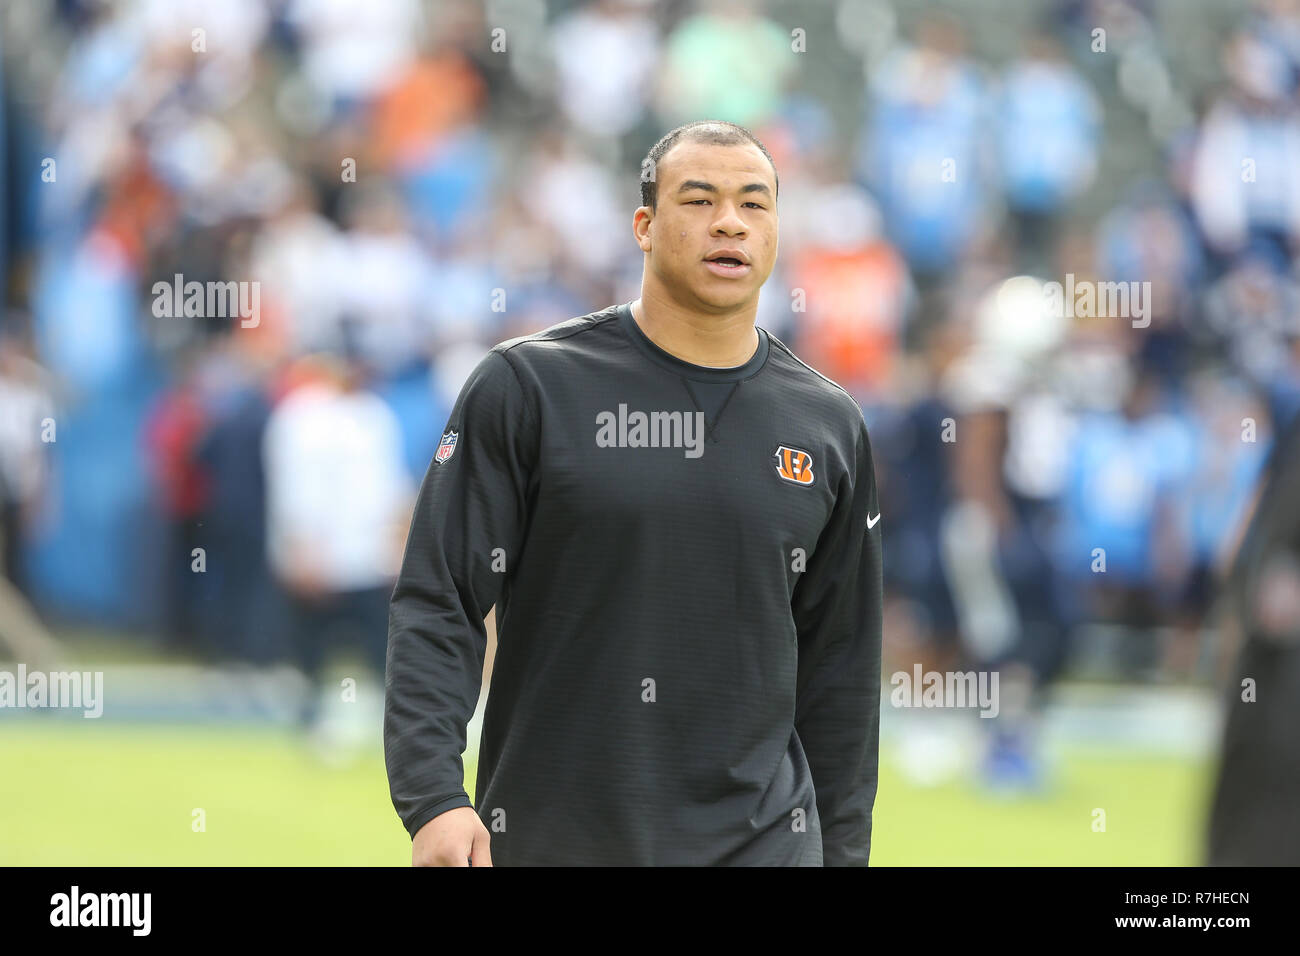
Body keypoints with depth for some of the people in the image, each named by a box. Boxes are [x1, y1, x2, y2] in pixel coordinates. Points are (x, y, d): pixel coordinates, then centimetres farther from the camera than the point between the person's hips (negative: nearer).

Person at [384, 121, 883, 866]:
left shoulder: (831, 426, 8)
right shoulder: (529, 386, -2)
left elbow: (840, 664, 13)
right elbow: (436, 603, -5)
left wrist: (841, 852, 10)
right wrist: (434, 797, -17)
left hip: (762, 840, 2)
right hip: (548, 835, -2)